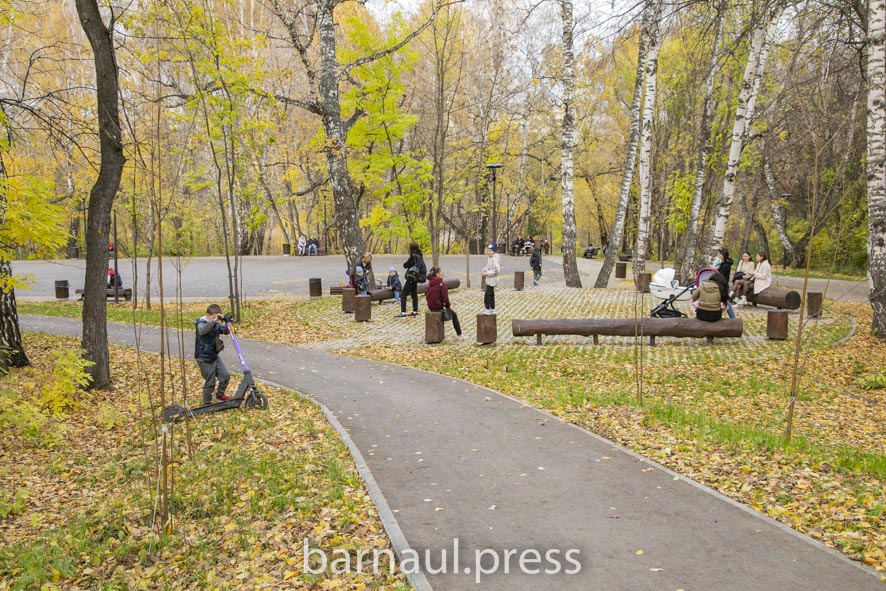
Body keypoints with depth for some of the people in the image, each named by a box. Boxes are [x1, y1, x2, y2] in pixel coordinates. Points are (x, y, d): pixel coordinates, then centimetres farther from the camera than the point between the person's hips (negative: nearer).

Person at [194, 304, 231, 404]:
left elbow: (226, 331, 7)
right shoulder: (201, 323, -17)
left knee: (226, 375, 8)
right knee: (210, 382, 1)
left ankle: (220, 394, 31)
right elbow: (202, 331, -39)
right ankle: (207, 403, 20)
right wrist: (213, 321, -52)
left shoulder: (216, 324, 4)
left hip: (215, 356, 7)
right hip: (204, 359, -7)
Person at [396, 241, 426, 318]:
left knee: (403, 295, -7)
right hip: (416, 277, 9)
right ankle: (415, 311, 24)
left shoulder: (413, 256, -18)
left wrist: (405, 264, 8)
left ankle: (403, 312, -12)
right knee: (414, 294, 19)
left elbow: (405, 265, -13)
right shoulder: (420, 255, 8)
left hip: (411, 277, -9)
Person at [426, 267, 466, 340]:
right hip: (438, 307, -7)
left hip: (431, 308, 7)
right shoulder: (442, 284, -17)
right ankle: (459, 335, 15)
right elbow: (445, 298, -20)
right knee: (454, 314, 16)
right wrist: (448, 306, 0)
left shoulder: (429, 284, 5)